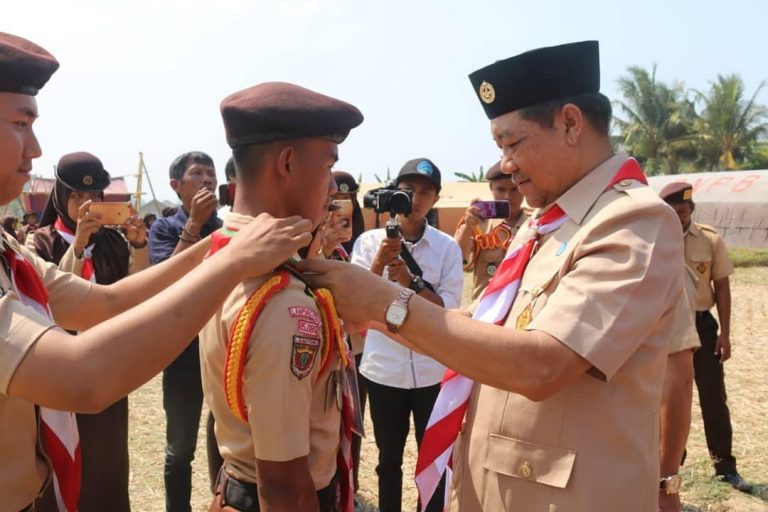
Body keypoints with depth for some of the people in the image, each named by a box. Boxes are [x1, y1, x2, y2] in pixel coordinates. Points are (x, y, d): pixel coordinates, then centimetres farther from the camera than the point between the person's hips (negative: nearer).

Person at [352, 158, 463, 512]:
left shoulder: (447, 247, -1)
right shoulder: (369, 241, -1)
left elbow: (450, 308, -9)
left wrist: (410, 281, -23)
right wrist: (379, 262, -23)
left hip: (433, 371, 0)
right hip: (384, 369, 0)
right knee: (389, 458, 14)